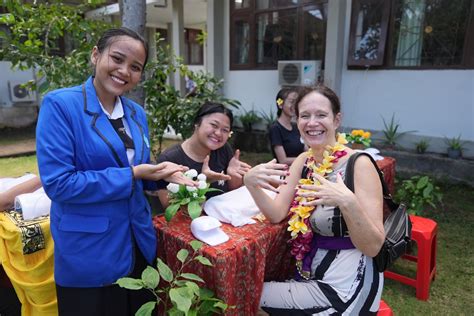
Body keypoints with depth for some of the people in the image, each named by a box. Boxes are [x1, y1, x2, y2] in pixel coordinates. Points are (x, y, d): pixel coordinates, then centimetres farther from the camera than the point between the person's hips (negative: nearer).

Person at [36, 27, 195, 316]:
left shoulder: (137, 113, 4)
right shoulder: (60, 105, -15)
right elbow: (57, 183, -21)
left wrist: (162, 173, -10)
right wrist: (131, 175, -21)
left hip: (138, 245, 6)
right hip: (88, 252, -6)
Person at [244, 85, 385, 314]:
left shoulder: (359, 165, -19)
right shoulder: (303, 161, 1)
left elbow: (373, 247, -20)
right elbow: (277, 214, -6)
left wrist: (347, 202, -37)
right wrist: (251, 183, -23)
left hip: (344, 287, -6)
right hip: (309, 276, 6)